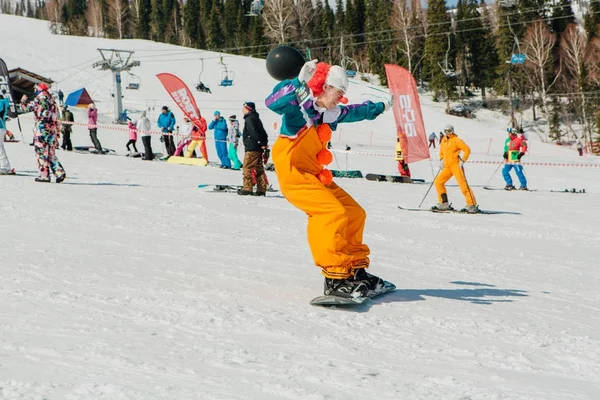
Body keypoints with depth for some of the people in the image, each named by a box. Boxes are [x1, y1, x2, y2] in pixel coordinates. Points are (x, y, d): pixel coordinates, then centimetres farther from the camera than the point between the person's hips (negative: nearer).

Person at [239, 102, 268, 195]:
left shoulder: (249, 119, -9)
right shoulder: (256, 118, 21)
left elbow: (254, 132, -20)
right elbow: (263, 132, 18)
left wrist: (261, 143, -20)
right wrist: (264, 142, 11)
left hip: (251, 149, -9)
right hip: (258, 149, 9)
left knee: (248, 168, -6)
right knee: (259, 168, 10)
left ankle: (247, 188, -8)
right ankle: (261, 189, 9)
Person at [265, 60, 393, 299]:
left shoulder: (330, 113, 14)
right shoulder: (298, 104, -12)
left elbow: (354, 112, 35)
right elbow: (273, 103, -34)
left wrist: (379, 108, 50)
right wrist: (300, 84, -44)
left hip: (315, 176, 10)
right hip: (294, 174, -10)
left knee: (354, 214, 10)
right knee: (334, 212, -25)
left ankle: (355, 269, 22)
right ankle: (335, 278, -23)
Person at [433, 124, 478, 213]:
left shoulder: (456, 140, -4)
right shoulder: (444, 141, 17)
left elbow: (467, 150, -7)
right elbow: (441, 152, 32)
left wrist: (462, 161, -14)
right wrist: (441, 160, 15)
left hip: (455, 165, -8)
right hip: (447, 167, 8)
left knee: (463, 184, -14)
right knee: (438, 182, 4)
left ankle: (472, 205, -16)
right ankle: (444, 204, 10)